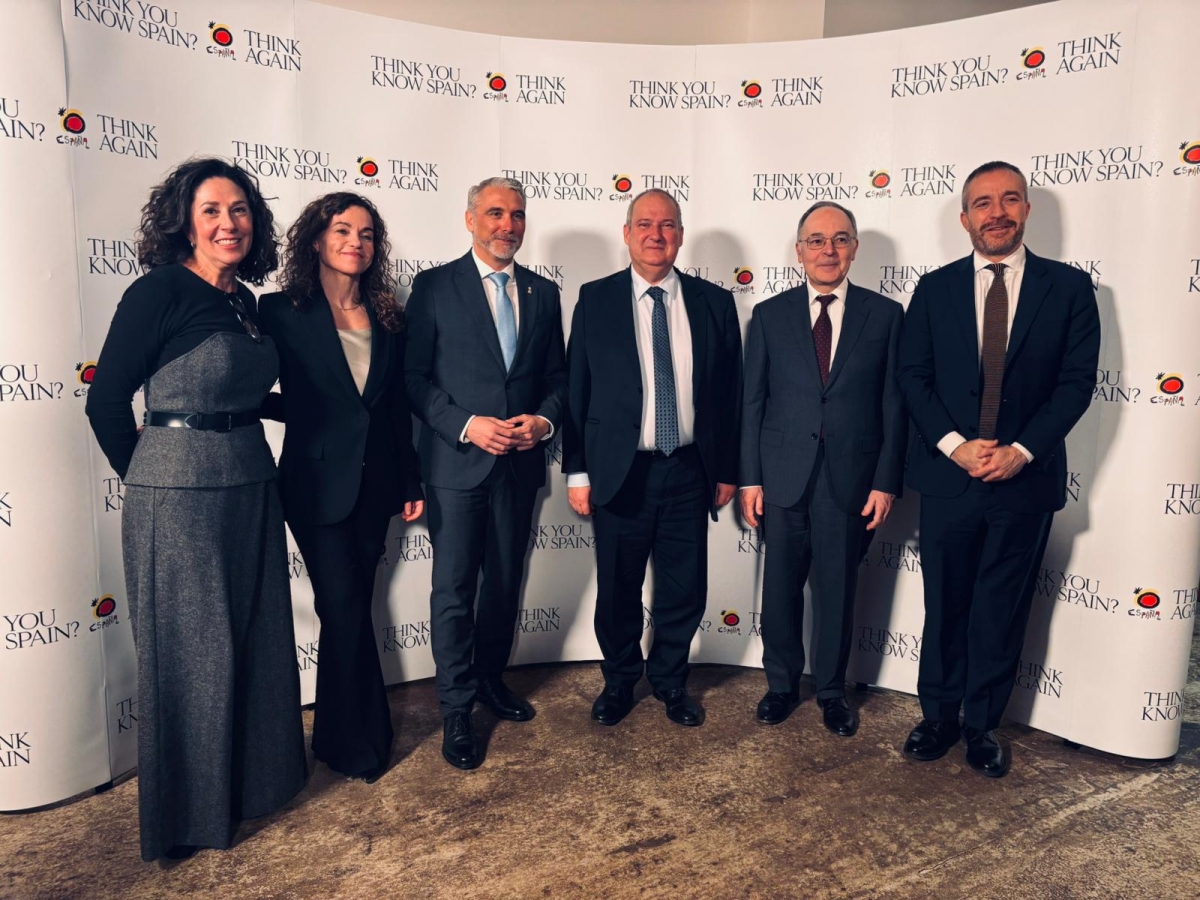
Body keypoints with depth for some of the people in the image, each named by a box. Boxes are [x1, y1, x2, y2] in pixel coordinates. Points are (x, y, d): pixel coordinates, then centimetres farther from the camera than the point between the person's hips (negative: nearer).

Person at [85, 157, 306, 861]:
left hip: (253, 488, 7)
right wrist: (147, 476, 2)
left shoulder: (247, 303, 9)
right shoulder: (160, 292, -11)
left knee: (258, 638, 15)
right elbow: (106, 401, -8)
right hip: (179, 498, -6)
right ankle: (192, 810, 29)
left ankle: (256, 775, 37)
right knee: (192, 652, 7)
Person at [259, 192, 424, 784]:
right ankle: (362, 740, 20)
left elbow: (397, 407, 9)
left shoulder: (385, 317, 7)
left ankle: (338, 735, 32)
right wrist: (311, 418, -17)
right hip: (318, 485, -4)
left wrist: (410, 481, 9)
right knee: (347, 612, -1)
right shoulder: (283, 311, -5)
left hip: (375, 485, 4)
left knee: (348, 612, 14)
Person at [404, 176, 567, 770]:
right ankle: (456, 709, 16)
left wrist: (544, 419, -8)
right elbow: (414, 377, -5)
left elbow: (557, 376, 11)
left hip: (520, 462, 4)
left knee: (505, 583, 16)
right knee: (454, 589, 1)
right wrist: (467, 425, -17)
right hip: (456, 461, -4)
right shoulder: (434, 287, -2)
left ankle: (491, 679, 36)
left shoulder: (543, 292, 10)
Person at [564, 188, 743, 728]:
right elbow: (576, 389, 0)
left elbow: (729, 392, 6)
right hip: (619, 472, -1)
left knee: (684, 592, 12)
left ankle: (670, 682, 36)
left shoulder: (714, 302, 3)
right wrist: (577, 471, -2)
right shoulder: (595, 299, 0)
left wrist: (728, 469, 7)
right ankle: (619, 680, 36)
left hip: (689, 472, 1)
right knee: (617, 591, 12)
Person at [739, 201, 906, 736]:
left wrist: (886, 482, -4)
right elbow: (752, 401, 3)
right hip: (783, 476, 1)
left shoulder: (885, 314, 2)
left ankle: (831, 691, 30)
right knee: (780, 587, 10)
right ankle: (782, 685, 31)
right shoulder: (769, 315, 4)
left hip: (850, 478, 0)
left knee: (837, 589, 10)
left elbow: (894, 404, 1)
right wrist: (749, 478, -1)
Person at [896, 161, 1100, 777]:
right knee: (944, 605, 11)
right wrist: (954, 445, -13)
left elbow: (1077, 380, -3)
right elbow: (912, 375, 0)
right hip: (947, 474, 1)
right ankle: (938, 715, 28)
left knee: (1002, 610, 10)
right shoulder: (935, 288, 4)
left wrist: (1022, 450, -15)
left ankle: (982, 723, 27)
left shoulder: (1069, 288, 2)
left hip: (1025, 478, 0)